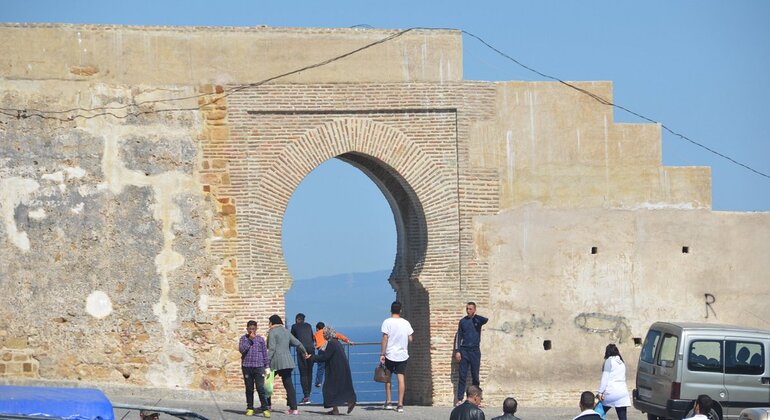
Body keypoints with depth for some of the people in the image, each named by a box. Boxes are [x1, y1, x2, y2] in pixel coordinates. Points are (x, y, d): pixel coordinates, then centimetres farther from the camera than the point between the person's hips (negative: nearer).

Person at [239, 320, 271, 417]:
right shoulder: (243, 338, 6)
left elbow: (264, 353, 11)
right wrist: (250, 340, -12)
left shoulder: (260, 339, 8)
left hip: (259, 366, -1)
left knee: (260, 388, -9)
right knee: (249, 389, 6)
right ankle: (250, 408, 14)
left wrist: (266, 366, 8)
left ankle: (264, 408, -10)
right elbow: (242, 349, -9)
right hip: (247, 366, 1)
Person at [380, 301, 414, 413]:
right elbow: (410, 339, 4)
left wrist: (382, 354, -8)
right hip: (403, 355, 2)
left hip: (390, 355, -2)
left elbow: (385, 339, -11)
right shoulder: (406, 323, 3)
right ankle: (400, 404, -4)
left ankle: (388, 402, 14)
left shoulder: (387, 322, -7)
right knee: (401, 378, 0)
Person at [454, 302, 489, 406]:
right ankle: (459, 399, -3)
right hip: (464, 351, 1)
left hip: (475, 351, -1)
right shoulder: (463, 321, 7)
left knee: (475, 376, 3)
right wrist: (457, 351, -1)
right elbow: (458, 336, 7)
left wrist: (474, 316, -7)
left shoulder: (478, 320, 2)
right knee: (462, 376, -3)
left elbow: (485, 320, -22)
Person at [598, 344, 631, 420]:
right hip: (622, 392, 6)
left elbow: (605, 377, -7)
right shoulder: (621, 362, 18)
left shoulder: (609, 361, -2)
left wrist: (600, 392, -9)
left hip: (611, 392, -6)